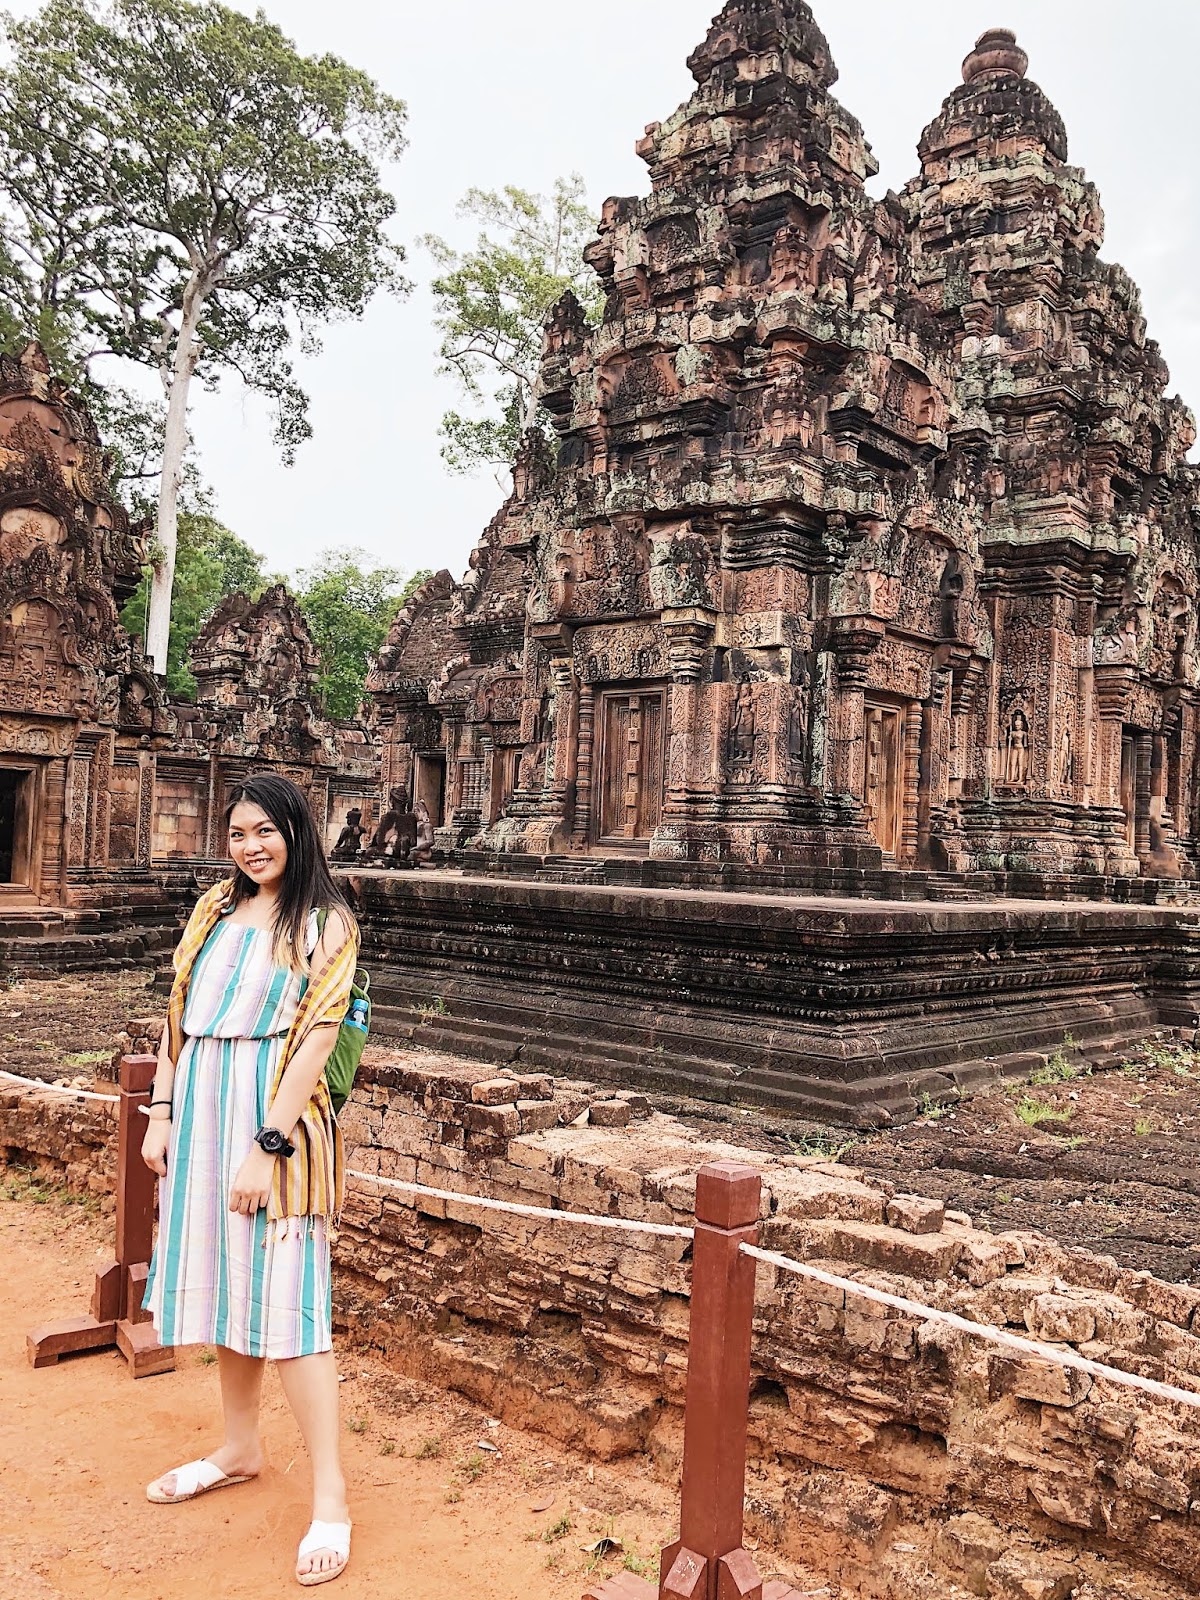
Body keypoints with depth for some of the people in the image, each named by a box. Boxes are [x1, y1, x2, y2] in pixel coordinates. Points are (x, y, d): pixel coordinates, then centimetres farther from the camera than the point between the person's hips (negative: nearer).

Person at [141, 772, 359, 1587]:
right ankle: (240, 1449, 35)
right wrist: (163, 1113, 8)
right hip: (200, 1112, 6)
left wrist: (267, 1148, -17)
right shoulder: (216, 909, 10)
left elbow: (316, 1039, -13)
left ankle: (330, 1499, 3)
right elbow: (179, 1013, 13)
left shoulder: (324, 923, -8)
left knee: (286, 1299, -6)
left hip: (273, 1119, -6)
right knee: (223, 1283, 17)